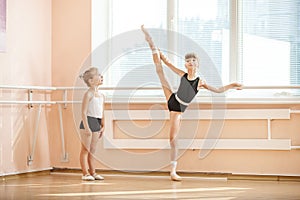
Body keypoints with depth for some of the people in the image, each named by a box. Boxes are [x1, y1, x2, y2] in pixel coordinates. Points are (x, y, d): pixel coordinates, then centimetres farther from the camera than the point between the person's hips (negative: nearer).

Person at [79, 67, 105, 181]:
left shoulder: (101, 95, 12)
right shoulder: (88, 94, -11)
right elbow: (83, 112, -15)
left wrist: (102, 126, 14)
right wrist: (86, 127, -19)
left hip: (97, 123, 7)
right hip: (88, 121, -7)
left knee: (92, 150, 13)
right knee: (85, 149, -2)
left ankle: (92, 172, 18)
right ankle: (85, 173, 0)